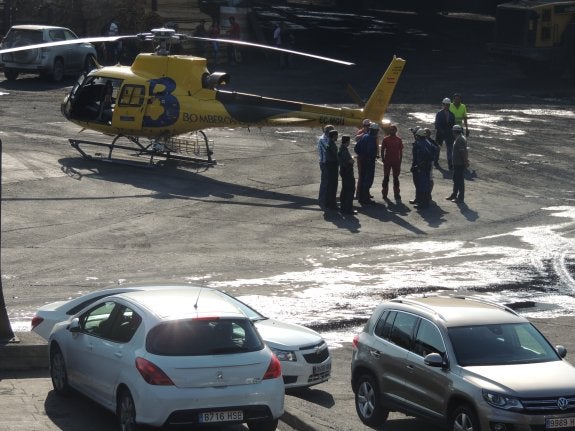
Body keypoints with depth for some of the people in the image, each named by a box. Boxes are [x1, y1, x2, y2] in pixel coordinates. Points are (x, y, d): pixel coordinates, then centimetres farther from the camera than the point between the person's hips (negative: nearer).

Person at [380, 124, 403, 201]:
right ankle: (384, 194, 13)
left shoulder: (399, 140, 3)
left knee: (396, 178, 5)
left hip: (396, 162, 0)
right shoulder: (386, 139, 1)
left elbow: (401, 151, 6)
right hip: (387, 162, 0)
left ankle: (396, 194, 8)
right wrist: (383, 159, -4)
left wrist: (400, 162, 2)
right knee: (386, 178, 5)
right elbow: (382, 150, 4)